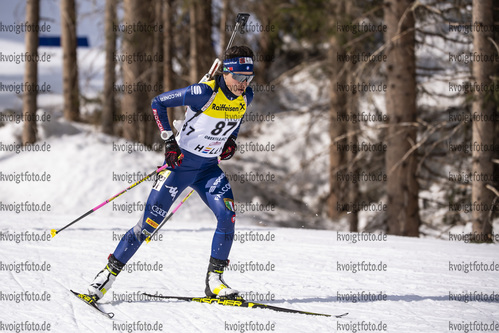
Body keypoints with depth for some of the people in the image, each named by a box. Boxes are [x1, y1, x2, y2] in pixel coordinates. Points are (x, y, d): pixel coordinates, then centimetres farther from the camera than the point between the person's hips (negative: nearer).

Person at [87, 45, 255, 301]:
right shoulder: (205, 93, -23)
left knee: (228, 216, -16)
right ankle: (109, 272, 2)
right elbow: (158, 102, -13)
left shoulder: (246, 97, -5)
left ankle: (214, 280, -4)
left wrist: (231, 140, 4)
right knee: (151, 221, -8)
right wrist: (168, 140, -17)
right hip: (181, 162, -5)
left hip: (208, 167, 5)